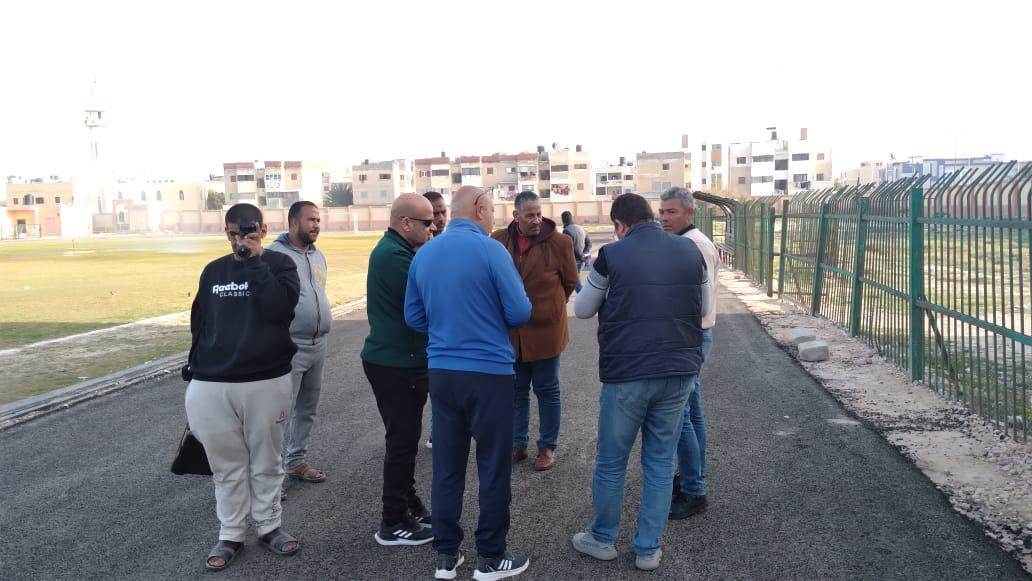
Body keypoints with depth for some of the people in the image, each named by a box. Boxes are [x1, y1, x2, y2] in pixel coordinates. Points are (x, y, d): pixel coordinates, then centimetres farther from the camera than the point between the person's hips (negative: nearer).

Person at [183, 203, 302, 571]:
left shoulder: (279, 264, 0)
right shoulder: (213, 271, 11)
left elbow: (279, 306, -19)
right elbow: (199, 323, 16)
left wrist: (254, 261, -16)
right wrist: (193, 371, 14)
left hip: (267, 382, -2)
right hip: (212, 385, 3)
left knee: (266, 461, 9)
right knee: (227, 464, 9)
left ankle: (269, 526, 25)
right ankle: (230, 535, 21)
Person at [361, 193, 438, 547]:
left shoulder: (392, 250, 13)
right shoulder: (394, 255, -21)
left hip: (394, 359, 10)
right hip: (397, 363, -10)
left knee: (403, 438, 20)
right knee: (402, 441, 0)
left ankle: (408, 503, 35)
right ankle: (393, 524, 11)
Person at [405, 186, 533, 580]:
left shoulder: (423, 255, 4)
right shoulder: (491, 251, -13)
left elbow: (414, 318, 10)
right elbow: (520, 314, -11)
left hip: (441, 372, 5)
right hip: (489, 373, -5)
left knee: (447, 466, 13)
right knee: (494, 467, 8)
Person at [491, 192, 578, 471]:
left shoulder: (559, 242, -10)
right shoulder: (498, 239, -2)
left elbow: (570, 282, 4)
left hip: (545, 329, -3)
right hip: (511, 330, 3)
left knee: (547, 391, 9)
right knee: (516, 391, 14)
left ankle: (547, 447, 22)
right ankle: (518, 444, 27)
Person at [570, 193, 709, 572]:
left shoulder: (612, 255, -8)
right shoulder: (689, 251, 1)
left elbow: (582, 310, 5)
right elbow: (702, 309, 13)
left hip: (626, 375, -3)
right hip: (679, 373, 3)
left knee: (611, 463, 13)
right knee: (660, 462, 13)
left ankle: (603, 538, 29)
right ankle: (649, 549, 20)